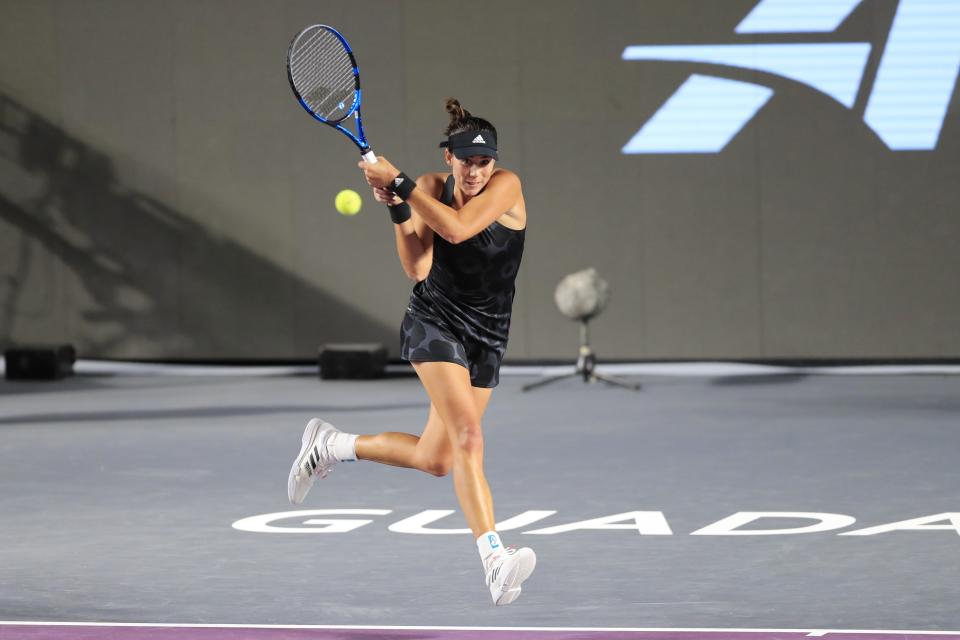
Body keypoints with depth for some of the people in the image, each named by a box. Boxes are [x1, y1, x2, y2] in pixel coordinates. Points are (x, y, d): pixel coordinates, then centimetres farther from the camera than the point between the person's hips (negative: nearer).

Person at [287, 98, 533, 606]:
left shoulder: (506, 185, -9)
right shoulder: (431, 187, -3)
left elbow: (457, 229, -26)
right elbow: (418, 268, -12)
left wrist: (399, 182, -24)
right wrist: (397, 207, -21)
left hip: (486, 338, 2)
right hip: (435, 322, -2)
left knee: (434, 460, 7)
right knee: (468, 436, -24)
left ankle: (331, 445, 31)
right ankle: (495, 560, -36)